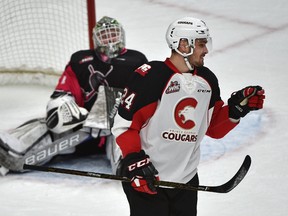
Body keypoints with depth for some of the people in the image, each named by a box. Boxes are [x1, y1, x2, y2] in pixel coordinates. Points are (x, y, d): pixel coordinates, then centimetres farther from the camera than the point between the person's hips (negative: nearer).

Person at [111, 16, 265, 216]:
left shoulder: (207, 80, 6)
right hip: (145, 177, -7)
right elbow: (124, 123, -15)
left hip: (186, 178, 7)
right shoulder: (151, 77, -16)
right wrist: (135, 161, -22)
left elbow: (214, 128, 13)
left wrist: (236, 109, -2)